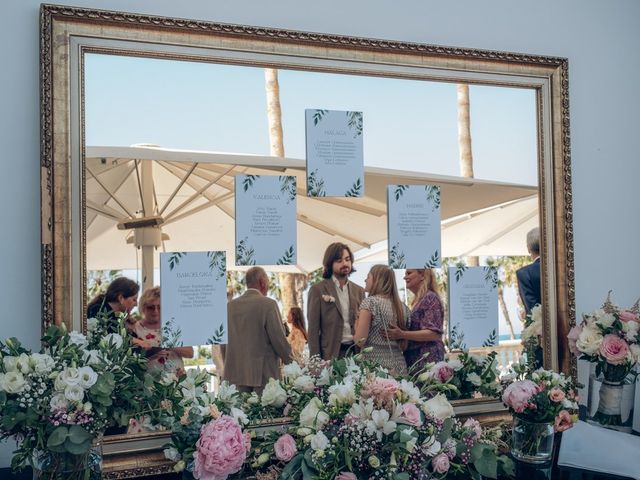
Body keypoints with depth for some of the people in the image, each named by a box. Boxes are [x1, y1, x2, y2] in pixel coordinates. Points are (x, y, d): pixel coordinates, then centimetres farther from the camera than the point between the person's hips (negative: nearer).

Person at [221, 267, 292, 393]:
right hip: (263, 373, -5)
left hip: (235, 372, 5)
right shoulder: (268, 304, -9)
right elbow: (279, 339, -10)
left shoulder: (230, 306, 7)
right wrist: (289, 360, 5)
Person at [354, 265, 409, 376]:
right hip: (399, 365, 6)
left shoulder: (370, 302, -7)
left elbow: (360, 341, -12)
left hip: (375, 363, -6)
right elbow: (404, 346, 12)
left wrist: (356, 324, 5)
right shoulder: (402, 307, 10)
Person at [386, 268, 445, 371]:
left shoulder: (430, 298, -9)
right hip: (413, 360, 8)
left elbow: (434, 334, -19)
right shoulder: (417, 300, 17)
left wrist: (402, 334, -26)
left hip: (427, 359, -8)